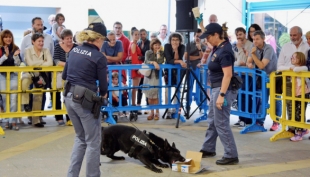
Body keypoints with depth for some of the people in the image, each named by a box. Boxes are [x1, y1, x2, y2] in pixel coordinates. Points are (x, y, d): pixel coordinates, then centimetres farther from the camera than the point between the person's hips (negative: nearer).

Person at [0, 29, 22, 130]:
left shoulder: (15, 48, 6)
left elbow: (18, 64, 3)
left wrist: (16, 55, -14)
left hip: (13, 74, 1)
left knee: (13, 97, -11)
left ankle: (13, 121, -12)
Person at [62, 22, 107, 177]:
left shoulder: (73, 51, 9)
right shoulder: (99, 57, -11)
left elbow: (64, 76, 16)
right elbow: (103, 84, -5)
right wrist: (103, 94, 15)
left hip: (69, 97, 7)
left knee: (80, 138, 22)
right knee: (93, 142, 6)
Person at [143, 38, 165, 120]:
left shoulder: (161, 53, 2)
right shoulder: (148, 53, 4)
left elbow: (160, 62, -14)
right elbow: (146, 61, -12)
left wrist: (158, 52, -8)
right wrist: (154, 62, -28)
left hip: (157, 76, -2)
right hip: (149, 75, 2)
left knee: (155, 96, -5)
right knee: (149, 96, 6)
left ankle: (157, 113, 4)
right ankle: (152, 113, 16)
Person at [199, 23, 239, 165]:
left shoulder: (224, 51, -23)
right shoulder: (219, 46, 5)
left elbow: (228, 75, -27)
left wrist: (222, 95, -29)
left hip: (223, 89, -11)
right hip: (216, 88, 11)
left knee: (221, 123, -7)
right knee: (212, 120, 21)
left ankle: (231, 156, -2)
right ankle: (208, 149, 34)